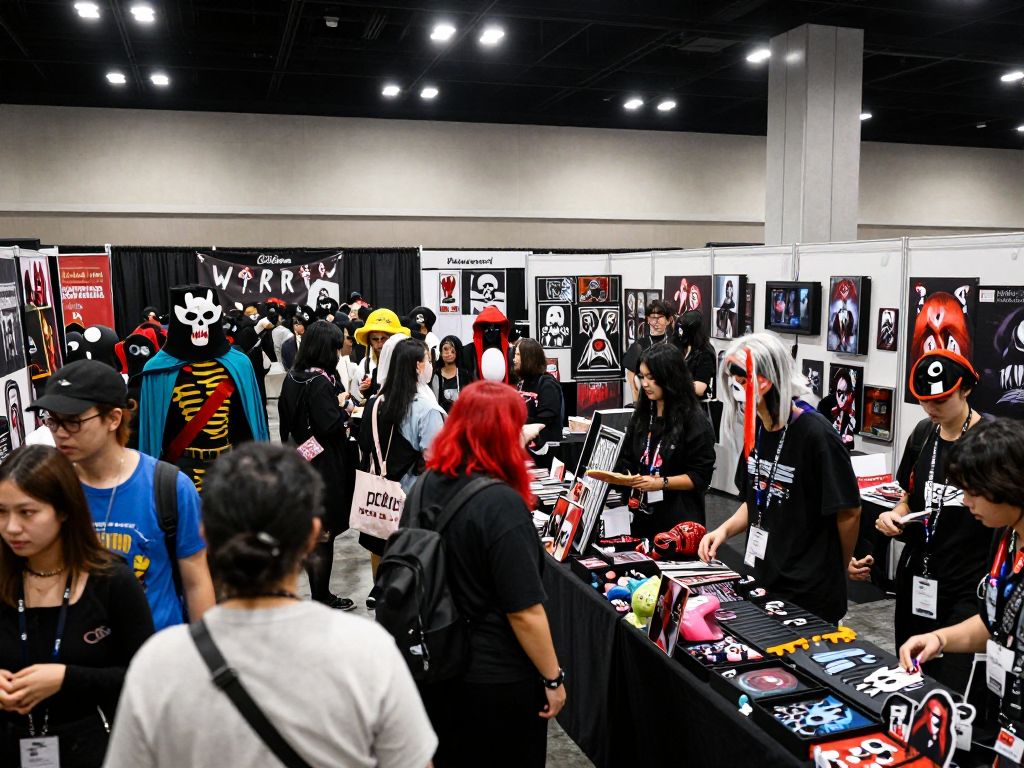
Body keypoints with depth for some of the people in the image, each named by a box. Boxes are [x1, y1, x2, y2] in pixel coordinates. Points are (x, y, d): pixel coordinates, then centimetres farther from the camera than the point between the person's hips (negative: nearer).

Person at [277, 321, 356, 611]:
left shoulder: (292, 378, 5)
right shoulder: (321, 383, -20)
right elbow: (329, 427, -24)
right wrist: (342, 405, -8)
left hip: (301, 461, 9)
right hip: (324, 467, -9)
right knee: (324, 533, 3)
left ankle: (318, 594, 28)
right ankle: (322, 599, 13)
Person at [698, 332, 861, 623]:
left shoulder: (815, 434, -20)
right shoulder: (757, 430, 3)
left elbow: (849, 511, -14)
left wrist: (835, 572, -1)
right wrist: (725, 529, -3)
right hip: (763, 581, 7)